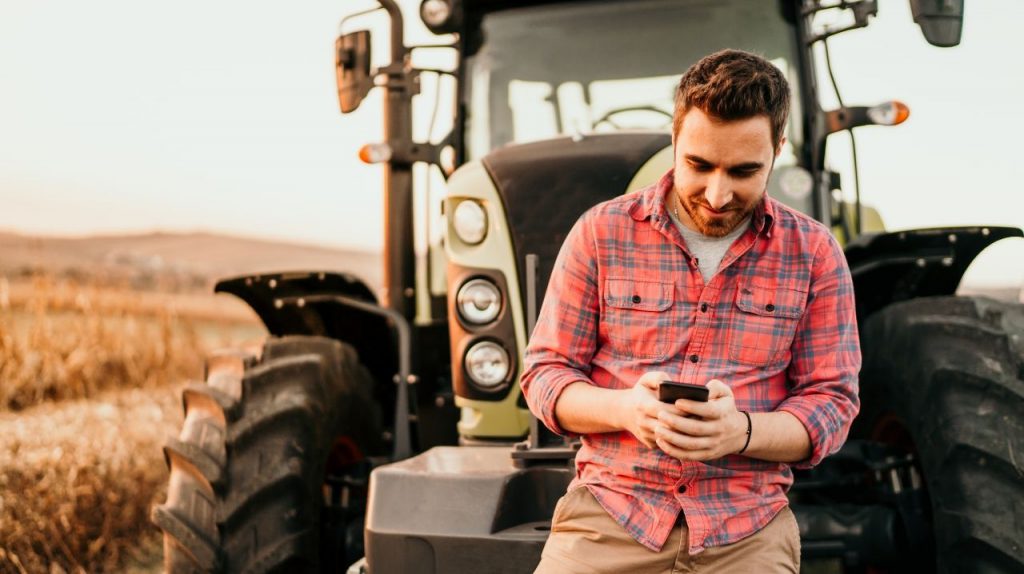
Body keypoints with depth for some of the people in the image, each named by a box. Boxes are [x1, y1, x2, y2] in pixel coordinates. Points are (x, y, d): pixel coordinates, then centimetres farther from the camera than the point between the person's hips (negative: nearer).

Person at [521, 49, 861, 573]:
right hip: (608, 512, -1)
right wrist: (624, 408, -17)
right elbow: (545, 374, 4)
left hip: (747, 529, 1)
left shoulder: (815, 254, 2)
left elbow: (832, 403, 2)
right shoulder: (601, 234, 1)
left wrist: (741, 430, -17)